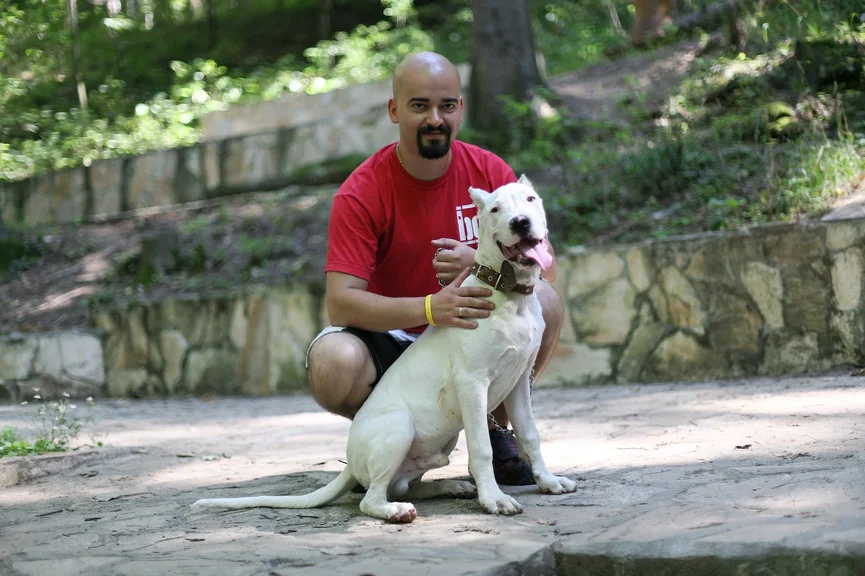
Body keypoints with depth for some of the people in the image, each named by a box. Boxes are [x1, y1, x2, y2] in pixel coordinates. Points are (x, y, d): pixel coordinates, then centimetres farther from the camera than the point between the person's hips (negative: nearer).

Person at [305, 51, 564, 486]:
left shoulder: (489, 172, -7)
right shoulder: (362, 193, -16)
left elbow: (544, 265, -8)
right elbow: (340, 302, -24)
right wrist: (430, 308, -41)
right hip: (391, 341, -2)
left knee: (544, 302, -25)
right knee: (333, 364, -34)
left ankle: (495, 429, 0)